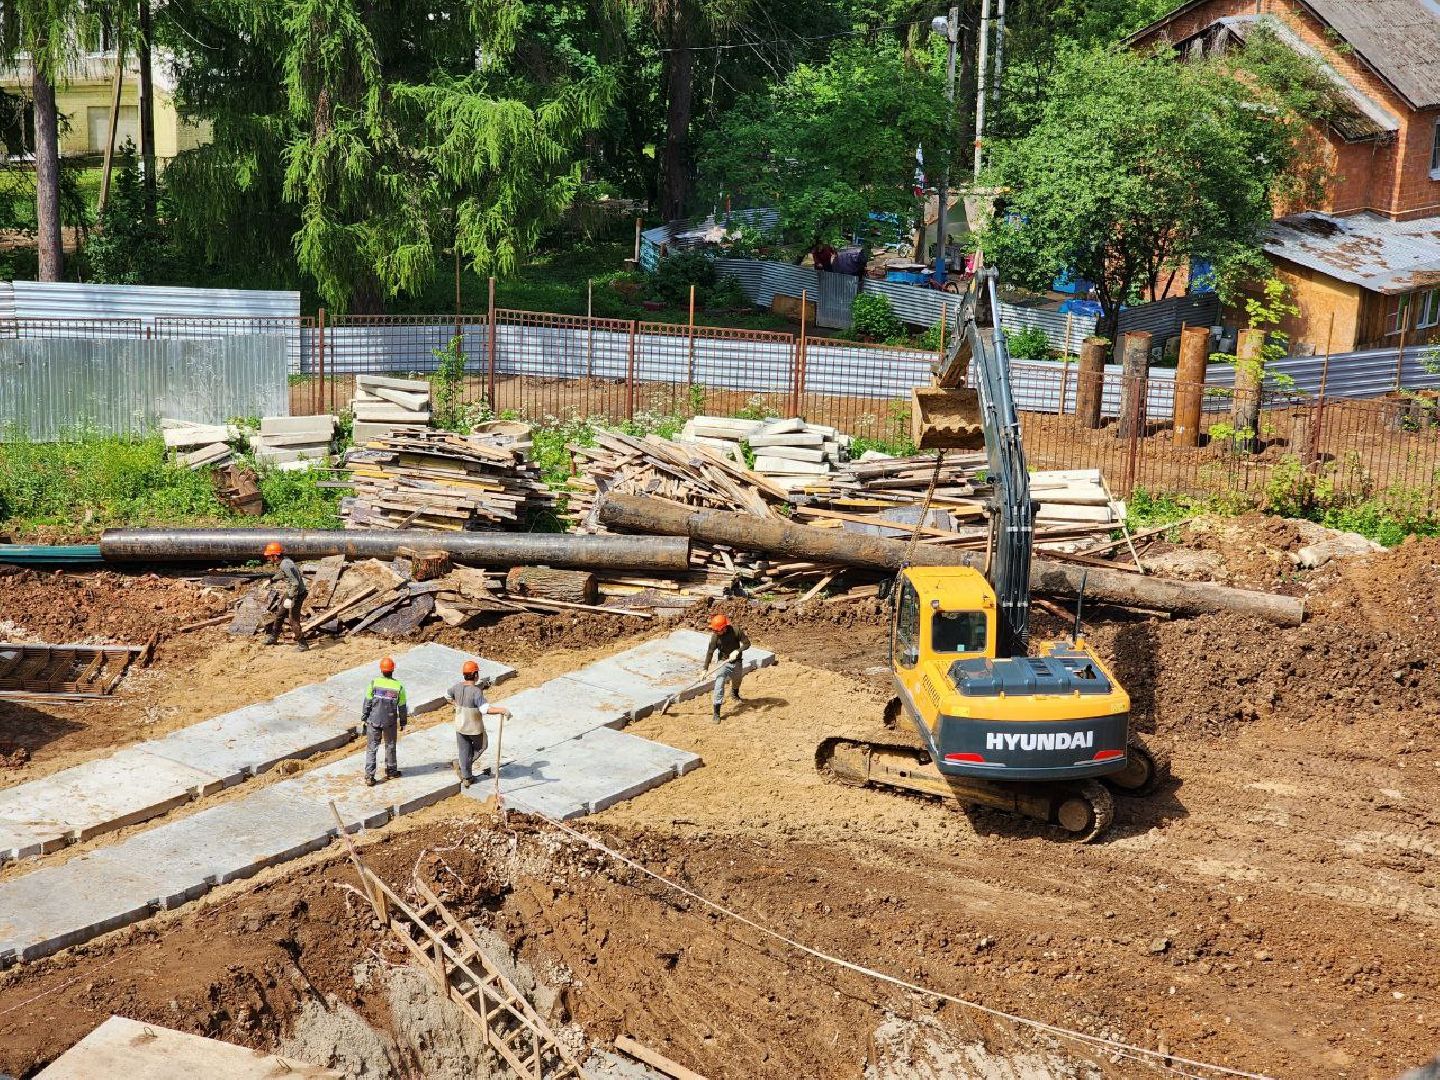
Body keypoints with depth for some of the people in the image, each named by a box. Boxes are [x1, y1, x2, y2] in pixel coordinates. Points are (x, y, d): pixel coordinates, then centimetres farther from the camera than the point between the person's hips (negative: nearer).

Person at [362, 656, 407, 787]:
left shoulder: (374, 683, -12)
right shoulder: (398, 687, -10)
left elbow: (367, 703, -7)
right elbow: (402, 707, -2)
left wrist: (364, 718, 5)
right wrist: (403, 722, 12)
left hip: (373, 721, 0)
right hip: (390, 722, 1)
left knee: (371, 748, 5)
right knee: (390, 746, 19)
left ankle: (369, 777, 0)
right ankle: (391, 772, 31)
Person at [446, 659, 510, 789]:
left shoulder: (458, 687, -8)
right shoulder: (476, 691, -30)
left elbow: (448, 696, 13)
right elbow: (486, 709, -39)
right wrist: (501, 710, -44)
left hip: (460, 726, 6)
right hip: (474, 728, -6)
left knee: (464, 751, 17)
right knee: (481, 747, 22)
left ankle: (466, 778, 24)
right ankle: (461, 765, 11)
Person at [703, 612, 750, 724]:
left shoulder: (736, 630, -22)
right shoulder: (715, 636, -19)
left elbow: (747, 643, -14)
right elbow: (710, 652, -14)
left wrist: (737, 651, -30)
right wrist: (705, 669, -17)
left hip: (737, 662, 2)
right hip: (723, 663, -2)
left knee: (737, 681, 26)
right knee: (719, 686, -16)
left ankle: (734, 694, 63)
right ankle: (716, 713, -13)